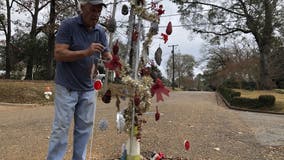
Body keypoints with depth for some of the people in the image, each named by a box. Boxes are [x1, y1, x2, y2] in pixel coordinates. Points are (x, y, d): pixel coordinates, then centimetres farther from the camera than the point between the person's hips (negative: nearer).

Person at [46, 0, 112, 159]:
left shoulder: (101, 31, 5)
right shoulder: (68, 25, -9)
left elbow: (107, 56, 3)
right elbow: (58, 54, -17)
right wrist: (86, 52, -29)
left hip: (88, 88, 5)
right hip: (67, 87, -4)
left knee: (85, 127, 10)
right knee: (61, 127, 1)